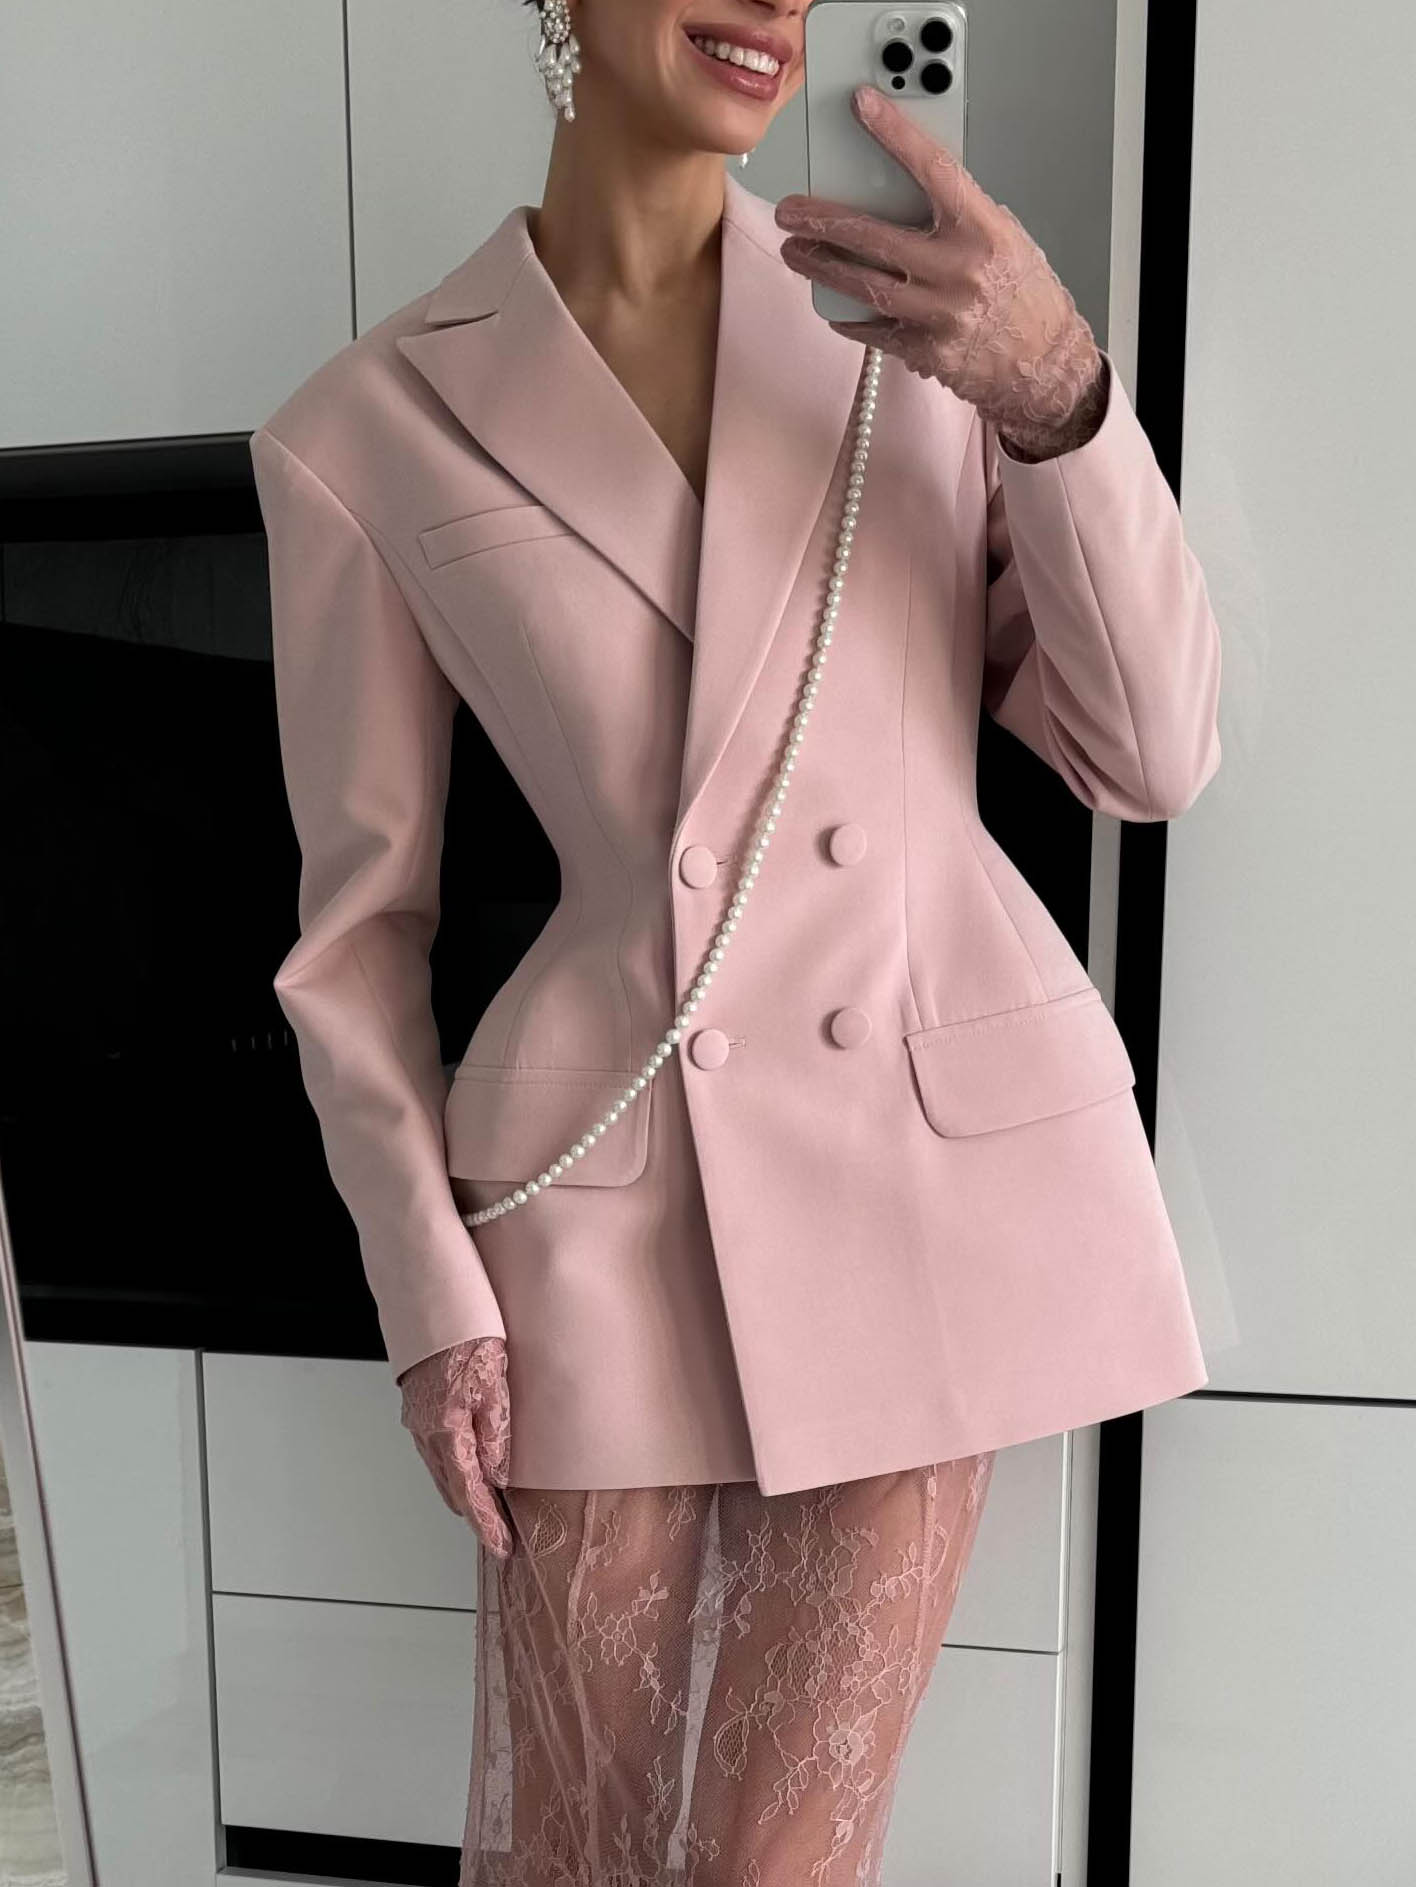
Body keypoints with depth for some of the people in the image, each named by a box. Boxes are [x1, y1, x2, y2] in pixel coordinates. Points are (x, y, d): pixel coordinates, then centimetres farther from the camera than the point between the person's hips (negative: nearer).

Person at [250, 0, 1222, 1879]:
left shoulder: (914, 322, 3)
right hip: (616, 1186, 0)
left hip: (948, 1153, 1)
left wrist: (1058, 390, -17)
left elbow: (1152, 756, -2)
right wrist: (430, 1288, -1)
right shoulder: (365, 431, -1)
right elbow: (361, 916, 3)